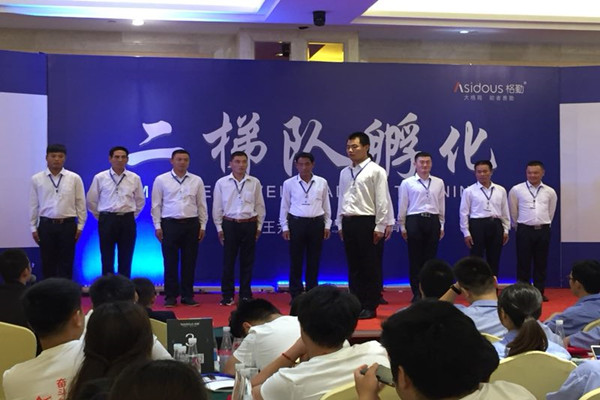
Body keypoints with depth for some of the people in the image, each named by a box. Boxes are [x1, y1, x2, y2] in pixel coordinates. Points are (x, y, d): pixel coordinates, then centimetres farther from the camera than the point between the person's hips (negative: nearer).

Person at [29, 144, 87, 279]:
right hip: (46, 225, 1)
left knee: (66, 264, 4)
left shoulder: (74, 178, -1)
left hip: (67, 225, -1)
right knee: (47, 263, 6)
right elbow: (33, 205, 6)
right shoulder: (37, 179, 2)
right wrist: (33, 227, 4)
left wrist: (80, 226, 0)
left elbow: (80, 203, 3)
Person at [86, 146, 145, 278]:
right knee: (107, 259, 3)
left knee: (126, 260, 6)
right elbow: (91, 200, 9)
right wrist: (101, 217, 9)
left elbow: (140, 200, 15)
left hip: (127, 221, 1)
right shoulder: (100, 178, 0)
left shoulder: (135, 178, 3)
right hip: (107, 220, -1)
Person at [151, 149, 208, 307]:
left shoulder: (197, 181, 7)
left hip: (191, 224, 2)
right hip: (170, 224, -2)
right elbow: (156, 205, 3)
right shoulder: (161, 180, 2)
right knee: (170, 262, 1)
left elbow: (202, 205, 10)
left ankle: (187, 295, 13)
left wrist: (202, 226, 5)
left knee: (189, 262, 5)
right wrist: (157, 226, -2)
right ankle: (171, 296, 9)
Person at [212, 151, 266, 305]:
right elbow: (217, 207, 4)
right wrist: (219, 228, 2)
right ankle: (227, 295, 11)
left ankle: (246, 295, 16)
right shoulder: (221, 183, 1)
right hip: (229, 224, -1)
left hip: (249, 224, 1)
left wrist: (259, 226, 6)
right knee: (228, 261, 1)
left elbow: (260, 206, 8)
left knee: (247, 261, 7)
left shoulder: (255, 183, 2)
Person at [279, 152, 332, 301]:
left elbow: (326, 206, 10)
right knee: (296, 260, 2)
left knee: (314, 260, 6)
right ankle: (296, 294, 10)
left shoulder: (322, 183, 4)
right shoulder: (289, 183, 1)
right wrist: (284, 227, 1)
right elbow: (284, 207, 4)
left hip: (316, 223, 1)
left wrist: (327, 225, 7)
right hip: (296, 223, -1)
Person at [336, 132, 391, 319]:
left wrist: (380, 226, -13)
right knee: (353, 265, 10)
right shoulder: (344, 173, 13)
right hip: (348, 222, 6)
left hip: (367, 222, -6)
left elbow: (382, 201, -9)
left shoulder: (376, 171, -6)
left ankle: (370, 307, 7)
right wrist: (340, 224, 13)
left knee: (371, 266, 0)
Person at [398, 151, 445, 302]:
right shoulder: (407, 183, 1)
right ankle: (416, 293, 7)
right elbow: (402, 206, 4)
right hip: (414, 221, -2)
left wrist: (441, 226, 11)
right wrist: (402, 226, 4)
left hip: (433, 221, 2)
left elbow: (441, 205, 12)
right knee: (415, 258, 0)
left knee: (430, 258, 5)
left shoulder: (439, 183, 9)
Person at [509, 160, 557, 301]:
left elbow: (551, 213, 17)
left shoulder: (550, 192, 4)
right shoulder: (516, 190, -2)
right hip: (525, 230, -2)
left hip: (543, 231, 2)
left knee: (541, 263, 6)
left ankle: (539, 292, 14)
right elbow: (513, 212, 8)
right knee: (523, 263, 0)